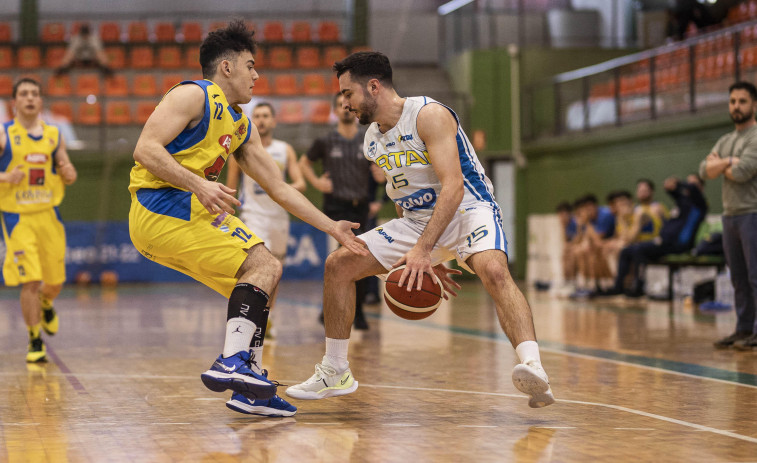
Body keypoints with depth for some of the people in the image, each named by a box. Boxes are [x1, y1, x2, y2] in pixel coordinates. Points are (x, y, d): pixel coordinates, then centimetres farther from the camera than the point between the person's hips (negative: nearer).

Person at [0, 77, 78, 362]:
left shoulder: (54, 135, 9)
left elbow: (69, 175, 15)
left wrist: (69, 174, -8)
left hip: (49, 214, 4)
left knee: (55, 281, 10)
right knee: (31, 282, -11)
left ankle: (46, 306, 46)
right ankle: (35, 343, 2)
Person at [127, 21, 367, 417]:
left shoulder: (242, 127, 21)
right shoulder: (194, 95, -6)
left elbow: (279, 188, 21)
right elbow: (145, 149, -18)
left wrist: (333, 229, 16)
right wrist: (199, 185, -29)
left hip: (194, 213, 10)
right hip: (163, 211, -10)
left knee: (265, 270, 12)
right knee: (263, 266, -17)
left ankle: (249, 390, 10)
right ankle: (232, 362, -28)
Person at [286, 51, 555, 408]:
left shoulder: (429, 115, -19)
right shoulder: (372, 141, 6)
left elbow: (453, 186, -29)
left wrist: (423, 249, -37)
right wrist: (426, 258, 11)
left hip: (468, 209, -8)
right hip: (418, 221, 8)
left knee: (494, 271, -38)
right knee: (338, 265, -2)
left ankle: (533, 367, -50)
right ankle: (335, 373, 8)